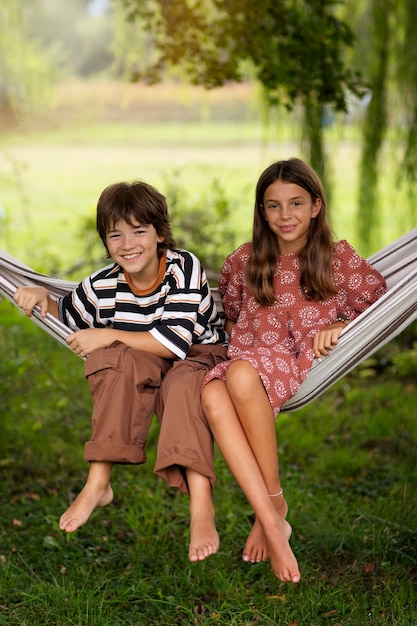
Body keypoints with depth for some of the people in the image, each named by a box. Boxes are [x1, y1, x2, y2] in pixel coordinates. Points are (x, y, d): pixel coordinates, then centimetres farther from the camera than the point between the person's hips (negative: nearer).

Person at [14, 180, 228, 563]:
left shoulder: (184, 268, -18)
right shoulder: (103, 286, -5)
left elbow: (174, 342, -25)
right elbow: (65, 317, 16)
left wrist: (108, 336, -22)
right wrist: (41, 297, -6)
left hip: (201, 357, -3)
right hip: (140, 375, 4)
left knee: (184, 383, -38)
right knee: (117, 358, -30)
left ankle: (201, 505, -51)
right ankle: (98, 484, -30)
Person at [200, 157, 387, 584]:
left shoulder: (339, 259, 8)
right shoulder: (244, 261, 14)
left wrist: (341, 327, -6)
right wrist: (239, 339, 11)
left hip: (307, 367, -3)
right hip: (249, 361, 3)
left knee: (241, 374, -38)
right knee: (212, 393, -36)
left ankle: (275, 500, -23)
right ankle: (272, 523, -39)